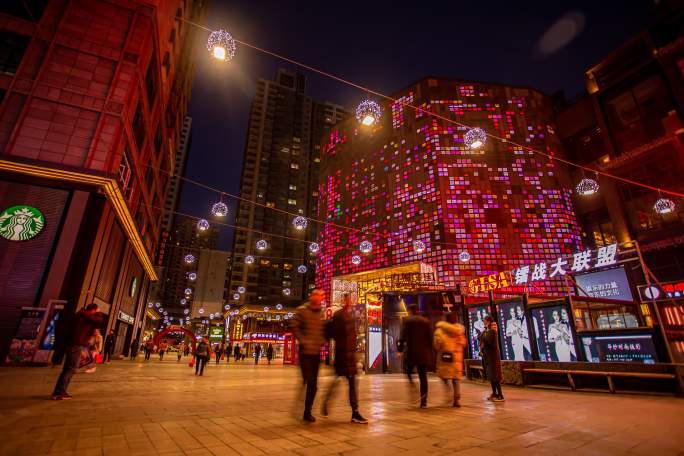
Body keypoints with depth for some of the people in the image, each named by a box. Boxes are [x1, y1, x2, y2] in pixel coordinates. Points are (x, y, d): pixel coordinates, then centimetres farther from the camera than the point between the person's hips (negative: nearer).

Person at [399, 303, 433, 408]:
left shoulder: (407, 321, -4)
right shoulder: (426, 321, 8)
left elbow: (403, 337, -9)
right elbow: (430, 338, 9)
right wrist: (430, 353, 16)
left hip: (411, 352, -3)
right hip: (424, 353, 3)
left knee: (409, 372, 15)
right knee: (423, 376, 7)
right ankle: (423, 401, 7)